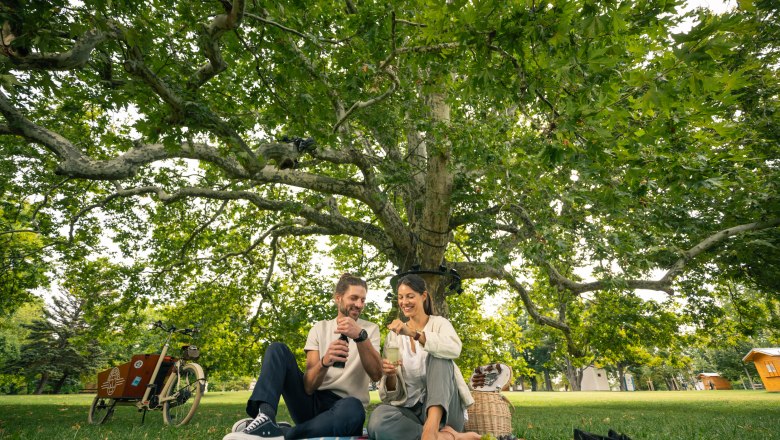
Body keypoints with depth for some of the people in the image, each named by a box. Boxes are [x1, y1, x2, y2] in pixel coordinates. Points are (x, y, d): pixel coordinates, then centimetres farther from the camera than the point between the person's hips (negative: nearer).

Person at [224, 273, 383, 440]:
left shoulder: (370, 329, 3)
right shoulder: (320, 328, 5)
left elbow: (376, 374, -14)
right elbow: (308, 386, -6)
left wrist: (360, 336, -30)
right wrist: (324, 362, -29)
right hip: (312, 402, 3)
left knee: (353, 409, -40)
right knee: (277, 349, -10)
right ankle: (265, 417, -32)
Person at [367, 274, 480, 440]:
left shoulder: (439, 323, 4)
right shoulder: (394, 335, 11)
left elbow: (454, 349, -22)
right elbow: (392, 392, 6)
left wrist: (414, 334, -34)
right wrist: (390, 376, -18)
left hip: (442, 408, -1)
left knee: (438, 357, -27)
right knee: (378, 419, -33)